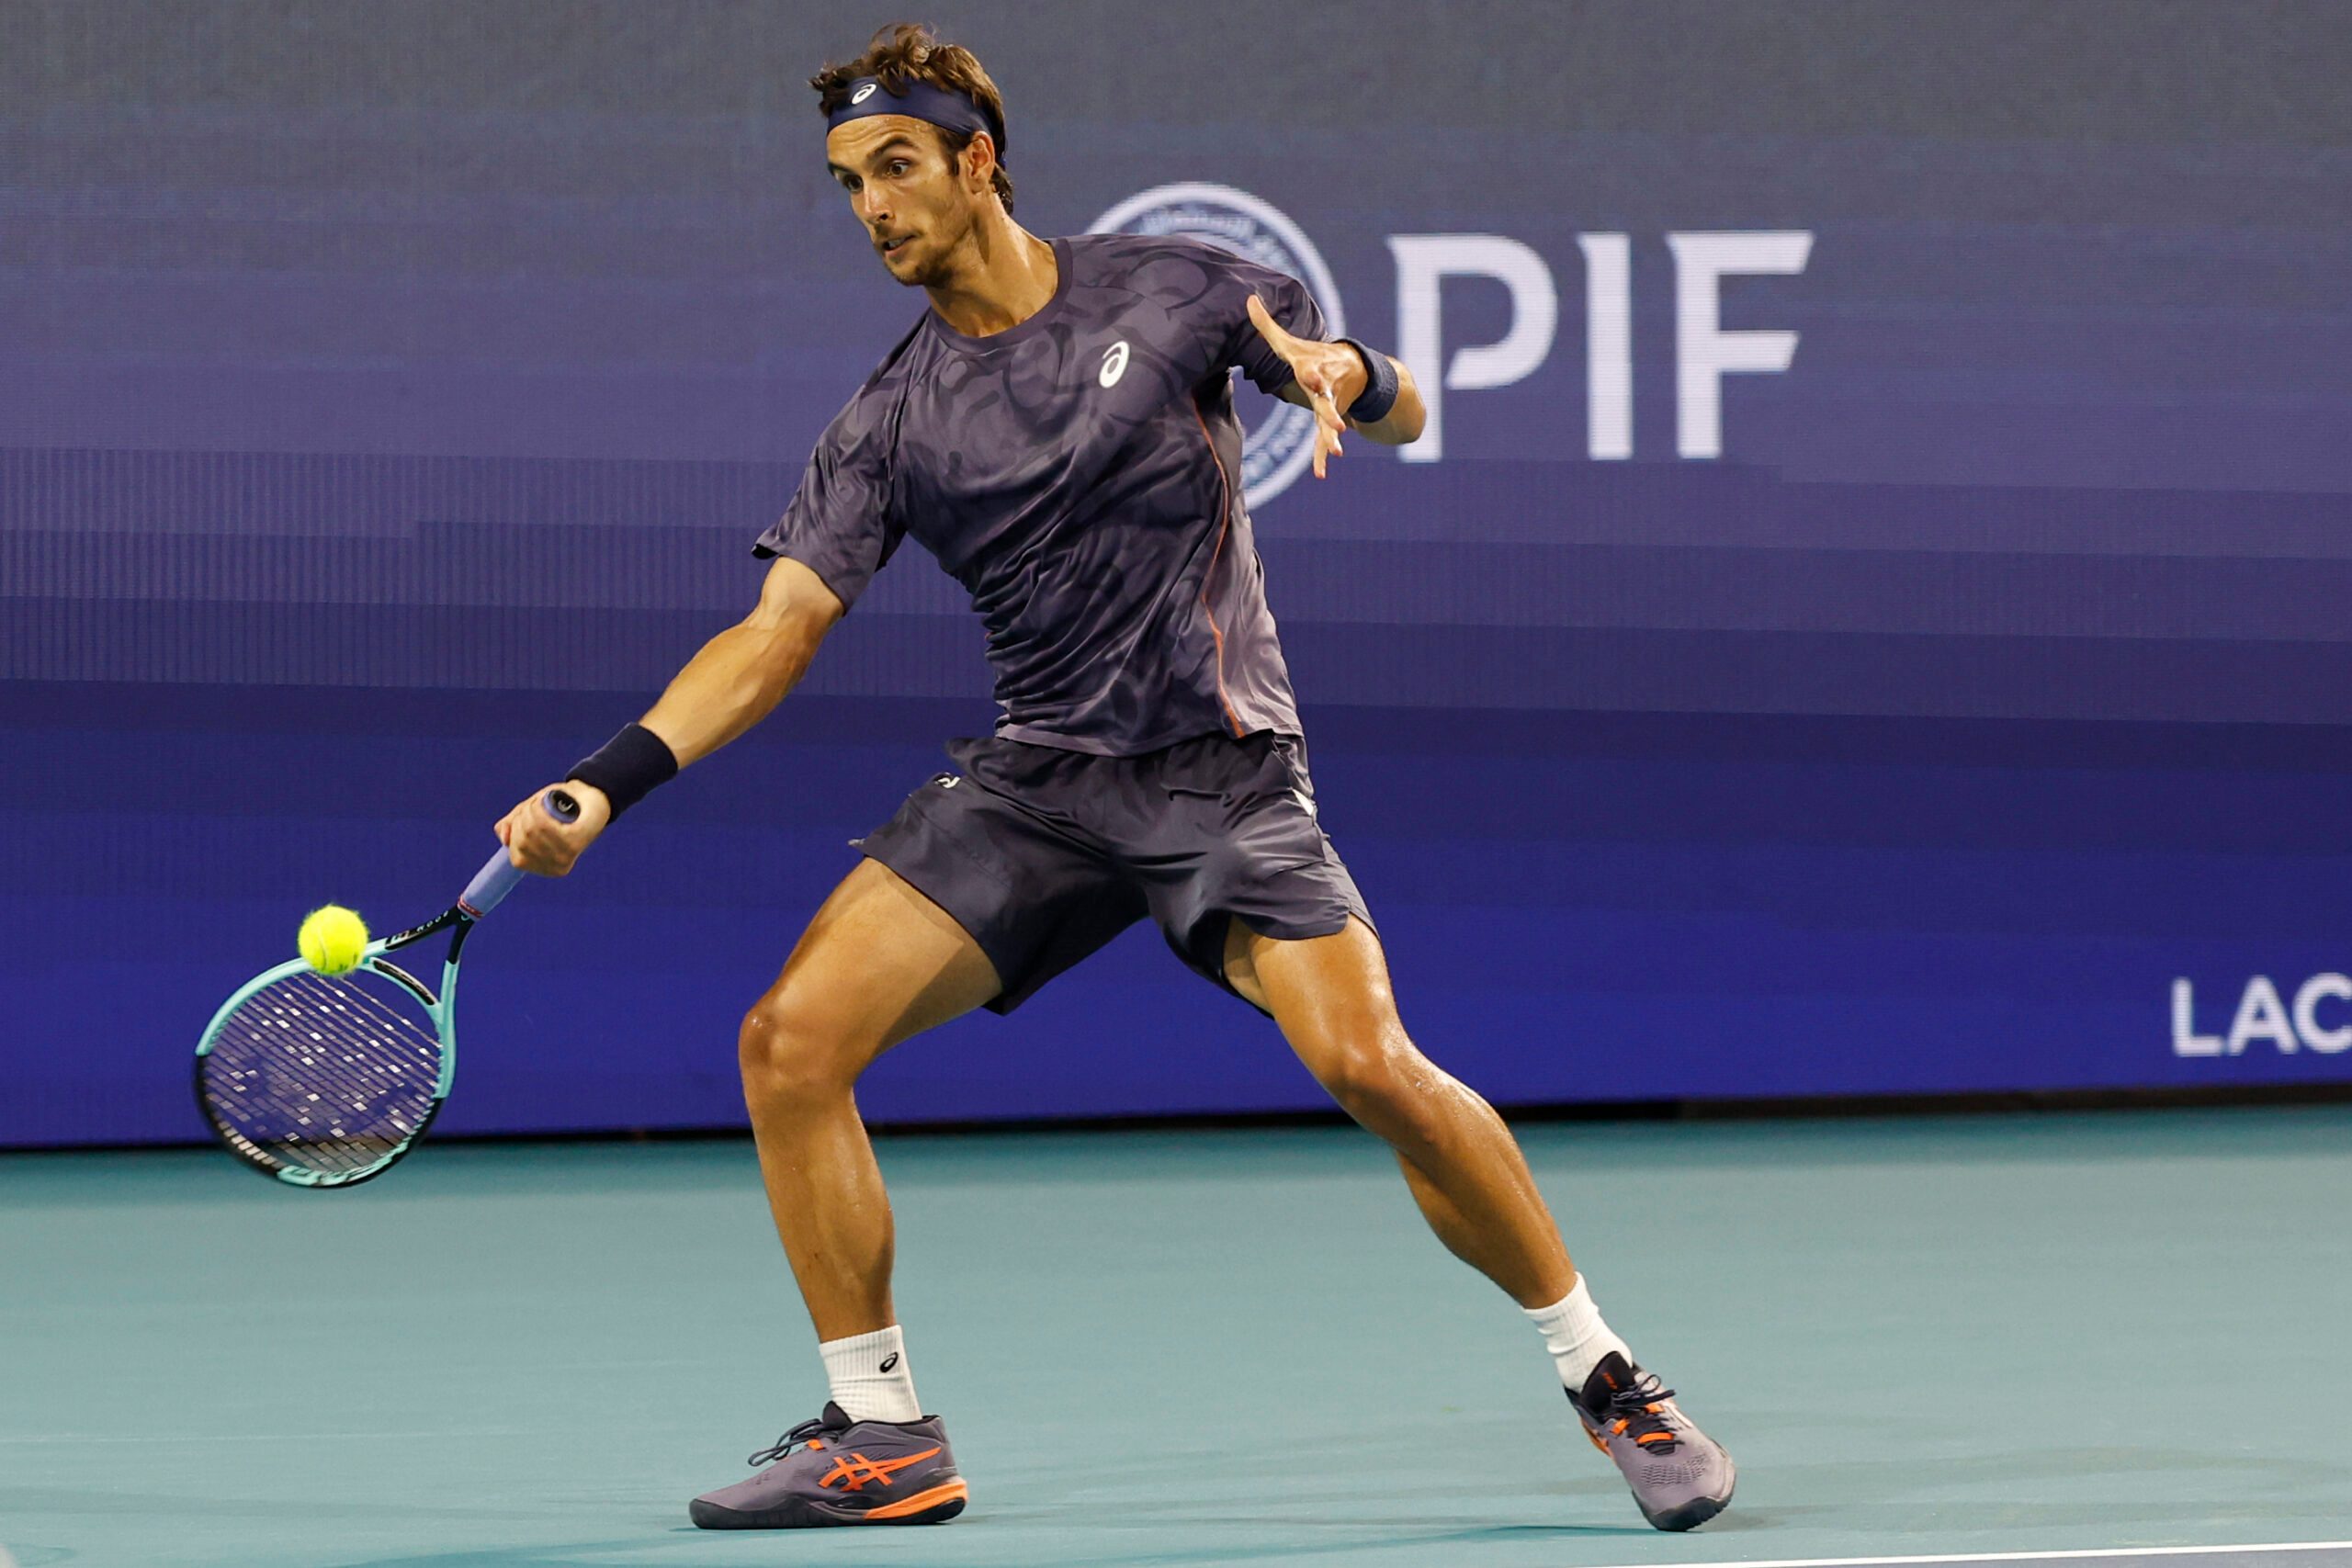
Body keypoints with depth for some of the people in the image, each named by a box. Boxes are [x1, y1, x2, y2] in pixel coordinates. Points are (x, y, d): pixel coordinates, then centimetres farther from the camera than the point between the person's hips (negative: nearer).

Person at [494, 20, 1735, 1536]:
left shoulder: (1170, 288, -2)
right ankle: (882, 1434, 0)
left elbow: (1403, 410, 6)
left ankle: (1607, 1378, -4)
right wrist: (610, 781, -18)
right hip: (1033, 780, 3)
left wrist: (1343, 369, -19)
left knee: (1373, 1069, -23)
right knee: (791, 1039, -12)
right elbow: (779, 629, -4)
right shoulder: (887, 425, 3)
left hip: (1222, 769, -3)